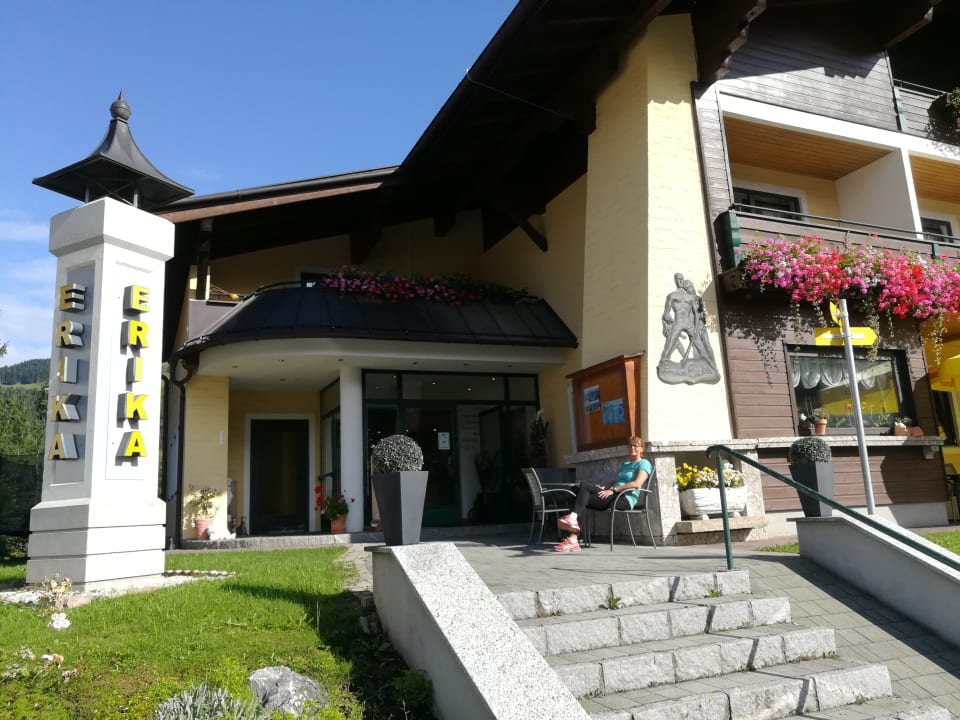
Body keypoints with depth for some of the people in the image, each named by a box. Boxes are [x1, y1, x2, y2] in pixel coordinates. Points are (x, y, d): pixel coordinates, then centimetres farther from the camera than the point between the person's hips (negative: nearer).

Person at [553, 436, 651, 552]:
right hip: (614, 495, 8)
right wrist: (605, 487, 5)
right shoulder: (624, 465, 33)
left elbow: (637, 483, -12)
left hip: (625, 498, -8)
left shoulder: (644, 463, 5)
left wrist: (613, 490, -18)